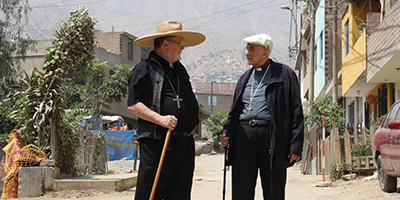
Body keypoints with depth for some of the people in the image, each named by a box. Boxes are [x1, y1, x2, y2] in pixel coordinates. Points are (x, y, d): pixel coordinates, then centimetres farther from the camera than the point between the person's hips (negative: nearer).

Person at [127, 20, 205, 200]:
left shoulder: (180, 69, 21)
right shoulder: (145, 69, -4)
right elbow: (133, 104, -10)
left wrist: (191, 122, 16)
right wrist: (160, 119, -21)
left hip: (185, 144, 7)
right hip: (157, 143, -7)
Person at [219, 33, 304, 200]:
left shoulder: (285, 74, 4)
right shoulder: (245, 78, 20)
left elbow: (296, 111, -1)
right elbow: (234, 111, 24)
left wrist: (295, 146, -8)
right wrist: (226, 132, 5)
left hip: (272, 136, -4)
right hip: (244, 135, 4)